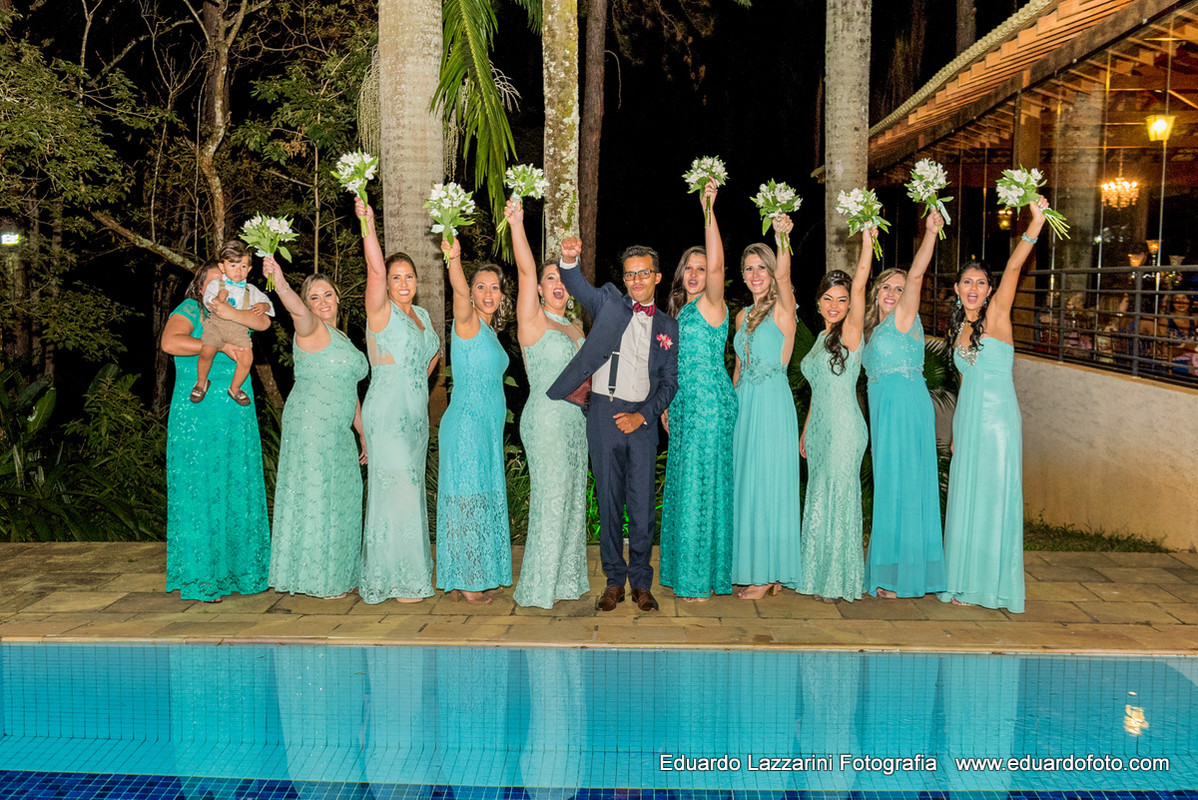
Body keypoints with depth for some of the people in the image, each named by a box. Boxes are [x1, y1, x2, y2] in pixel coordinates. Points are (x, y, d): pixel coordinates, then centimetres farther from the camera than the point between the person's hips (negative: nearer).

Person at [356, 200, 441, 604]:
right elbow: (374, 270, -23)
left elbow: (435, 348, 31)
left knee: (410, 488, 12)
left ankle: (410, 572, 22)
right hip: (388, 411, -7)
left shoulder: (422, 314, 13)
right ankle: (393, 579, 1)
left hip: (416, 412, 7)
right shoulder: (381, 311, -6)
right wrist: (368, 226, -34)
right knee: (396, 487, -7)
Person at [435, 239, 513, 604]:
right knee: (467, 499, -4)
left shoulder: (489, 330, 16)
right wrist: (454, 259, -45)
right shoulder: (467, 323, -8)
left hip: (488, 428, 9)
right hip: (466, 424, -9)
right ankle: (466, 582, 5)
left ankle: (473, 578, 21)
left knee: (482, 500, 12)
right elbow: (459, 291, -29)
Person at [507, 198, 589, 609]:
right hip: (546, 418, -7)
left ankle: (565, 580, 22)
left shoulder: (575, 330, 16)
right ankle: (540, 587, 6)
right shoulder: (533, 321, -5)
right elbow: (525, 271, -18)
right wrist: (516, 224, -28)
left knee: (572, 498, 11)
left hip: (575, 420, 7)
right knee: (550, 498, -5)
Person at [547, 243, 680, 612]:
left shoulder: (668, 326, 11)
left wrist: (643, 415, -5)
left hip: (642, 420, 1)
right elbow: (578, 285, -10)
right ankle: (614, 580, 17)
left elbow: (669, 382, 9)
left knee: (643, 505, 2)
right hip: (604, 413, -1)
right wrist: (569, 260, -32)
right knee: (609, 500, 6)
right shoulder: (609, 303, 7)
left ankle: (641, 583, 15)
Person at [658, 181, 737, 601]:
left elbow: (717, 265, -25)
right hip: (684, 407, 9)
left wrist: (709, 211, -28)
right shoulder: (681, 311, 16)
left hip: (710, 404, -9)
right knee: (683, 484, 12)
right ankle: (685, 571, 23)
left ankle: (701, 579, 6)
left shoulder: (711, 304, -7)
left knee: (702, 484, -4)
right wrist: (668, 406, 16)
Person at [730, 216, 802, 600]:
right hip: (743, 403, 7)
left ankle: (769, 572, 6)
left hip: (773, 403, -7)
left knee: (768, 483, -3)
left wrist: (782, 237, -42)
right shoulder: (743, 316, 14)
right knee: (745, 483, 9)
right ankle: (751, 568, 18)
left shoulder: (782, 309, -6)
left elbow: (782, 274, -27)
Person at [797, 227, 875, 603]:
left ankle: (839, 581, 8)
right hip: (820, 427, 8)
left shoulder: (850, 333, -6)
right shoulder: (822, 338, 15)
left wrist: (867, 242, -25)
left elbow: (859, 286, -21)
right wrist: (806, 431, 20)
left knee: (838, 498, -2)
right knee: (820, 499, 11)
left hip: (844, 428, -8)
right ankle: (820, 577, 20)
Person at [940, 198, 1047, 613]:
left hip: (997, 416, -6)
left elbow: (1013, 268, -19)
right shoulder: (960, 328, 12)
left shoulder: (996, 315, -4)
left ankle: (993, 585, 8)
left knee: (994, 497, -2)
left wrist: (1037, 221, -32)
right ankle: (967, 584, 19)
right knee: (965, 497, 9)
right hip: (967, 418, 6)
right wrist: (956, 432, 14)